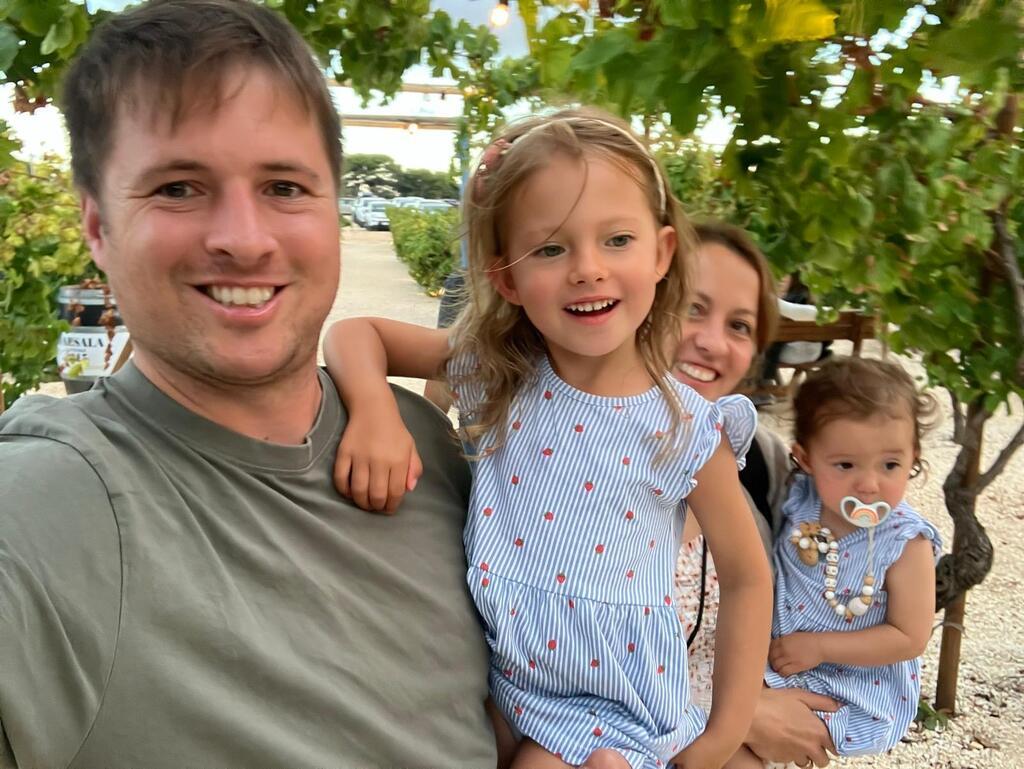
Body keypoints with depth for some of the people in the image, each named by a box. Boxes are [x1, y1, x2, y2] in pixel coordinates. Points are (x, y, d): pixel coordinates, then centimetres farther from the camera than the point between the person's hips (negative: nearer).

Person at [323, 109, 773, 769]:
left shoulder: (685, 432, -15)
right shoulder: (496, 374, -10)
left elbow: (746, 578, -3)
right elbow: (356, 333, -5)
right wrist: (374, 409, -26)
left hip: (605, 714, -2)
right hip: (486, 681, 3)